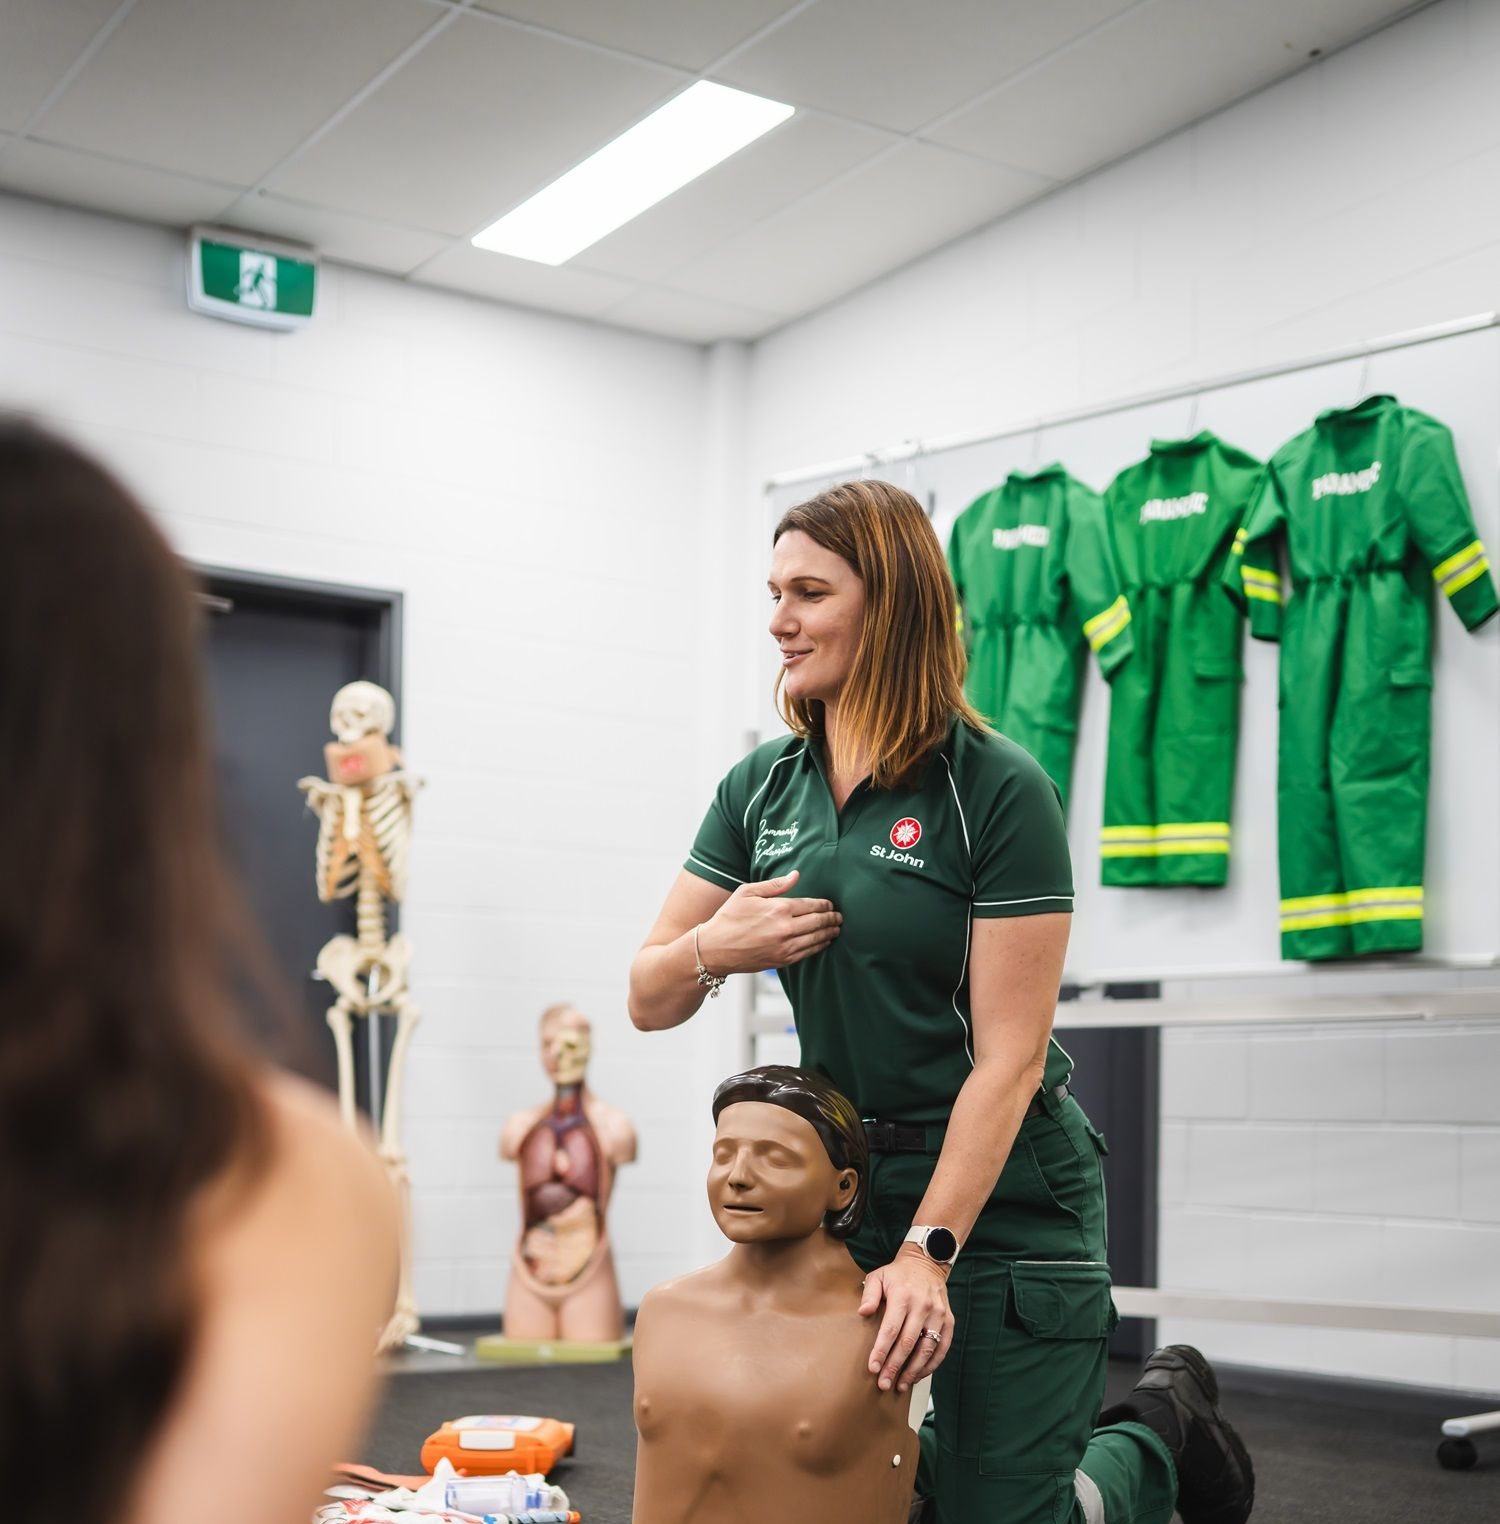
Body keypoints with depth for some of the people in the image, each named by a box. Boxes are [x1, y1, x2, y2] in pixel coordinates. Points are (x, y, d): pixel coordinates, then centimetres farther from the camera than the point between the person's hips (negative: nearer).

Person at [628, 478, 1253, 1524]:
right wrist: (713, 949, -17)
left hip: (1003, 1194, -5)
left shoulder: (998, 789, -15)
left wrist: (927, 1251, -23)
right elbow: (649, 1001, 5)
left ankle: (1165, 1425, 30)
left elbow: (1008, 1057, -18)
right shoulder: (762, 788, 2)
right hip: (839, 1175, 6)